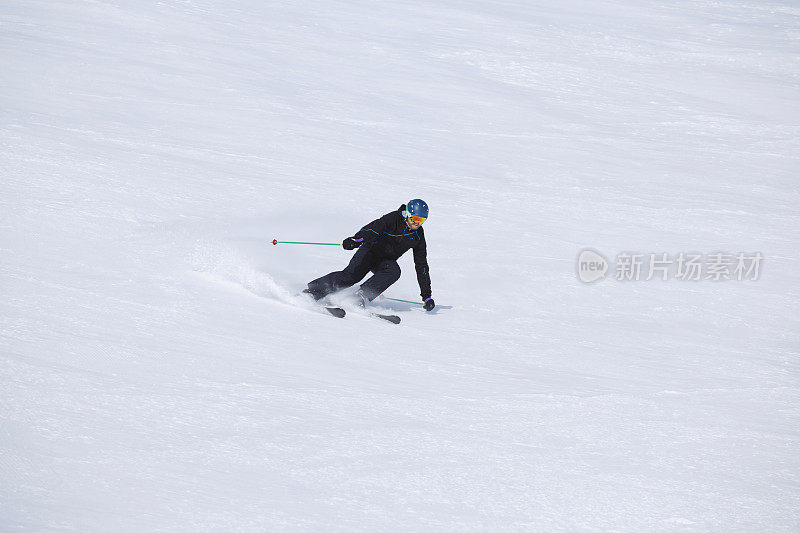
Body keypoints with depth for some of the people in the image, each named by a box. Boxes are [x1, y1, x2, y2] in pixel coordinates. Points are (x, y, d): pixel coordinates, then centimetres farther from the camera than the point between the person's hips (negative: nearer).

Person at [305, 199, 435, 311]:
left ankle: (361, 296, -35)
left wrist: (427, 296, 1)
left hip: (386, 260, 4)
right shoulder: (393, 219, -17)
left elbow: (422, 266, 2)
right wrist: (357, 239, -55)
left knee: (394, 271, -30)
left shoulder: (418, 236, -3)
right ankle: (313, 291, -29)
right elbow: (375, 228, -34)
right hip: (370, 251, -4)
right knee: (352, 274, -28)